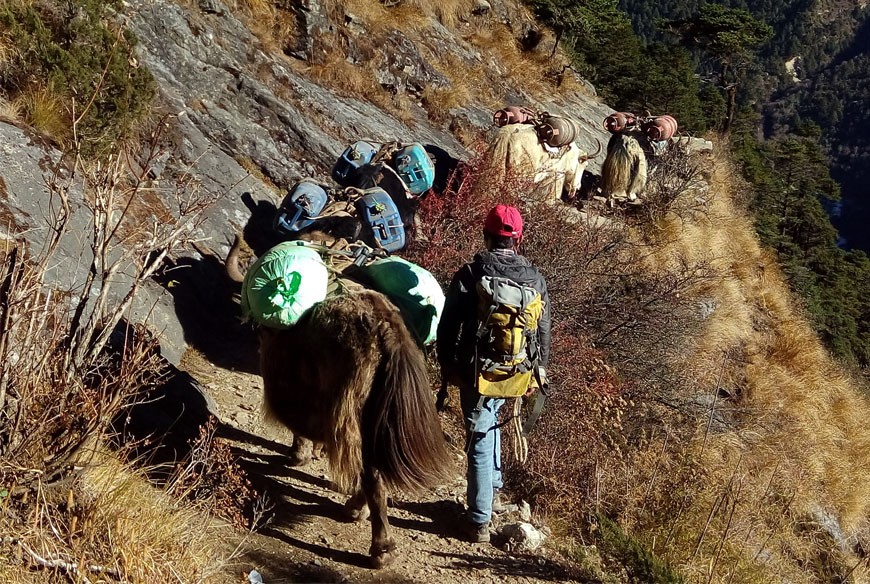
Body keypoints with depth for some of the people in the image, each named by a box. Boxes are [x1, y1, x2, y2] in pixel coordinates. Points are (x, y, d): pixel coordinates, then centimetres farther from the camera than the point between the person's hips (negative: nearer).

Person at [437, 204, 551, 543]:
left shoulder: (470, 274, -11)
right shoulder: (534, 279, 0)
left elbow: (448, 327, -7)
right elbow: (544, 332, 8)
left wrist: (447, 365, 7)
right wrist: (539, 371, 20)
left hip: (476, 372, -4)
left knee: (480, 441, 2)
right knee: (490, 423, 30)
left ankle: (480, 522, 5)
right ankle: (493, 487, 39)